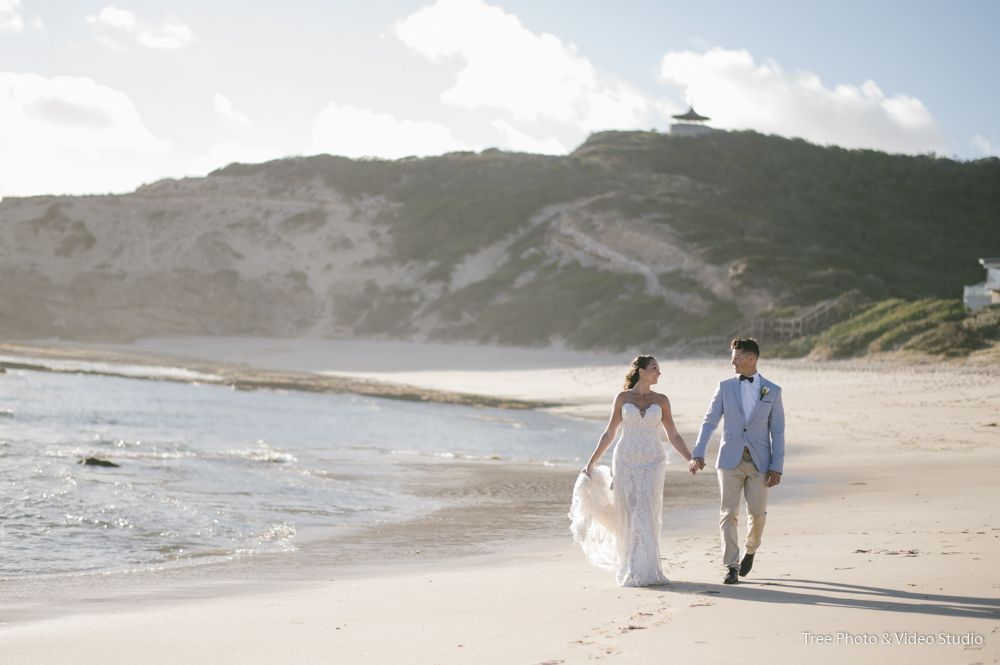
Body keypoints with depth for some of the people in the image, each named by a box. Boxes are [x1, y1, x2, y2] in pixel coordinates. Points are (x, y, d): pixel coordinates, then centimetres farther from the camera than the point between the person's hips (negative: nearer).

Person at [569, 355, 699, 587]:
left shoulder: (661, 401, 7)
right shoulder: (623, 398, 4)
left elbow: (673, 436, 9)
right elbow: (609, 433, 9)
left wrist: (691, 459, -2)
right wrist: (591, 463, 6)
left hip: (652, 463, 0)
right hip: (625, 462, 0)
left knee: (646, 515, -9)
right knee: (628, 516, 0)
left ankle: (644, 571, -4)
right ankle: (630, 571, 12)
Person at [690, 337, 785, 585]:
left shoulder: (772, 391, 4)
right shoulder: (725, 387, 6)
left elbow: (777, 431, 4)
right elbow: (710, 421, 2)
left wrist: (777, 467, -3)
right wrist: (698, 453, -11)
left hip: (759, 462, 0)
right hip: (730, 460, 0)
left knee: (757, 513, 1)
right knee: (729, 513, -5)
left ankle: (750, 550, 30)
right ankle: (731, 567, -2)